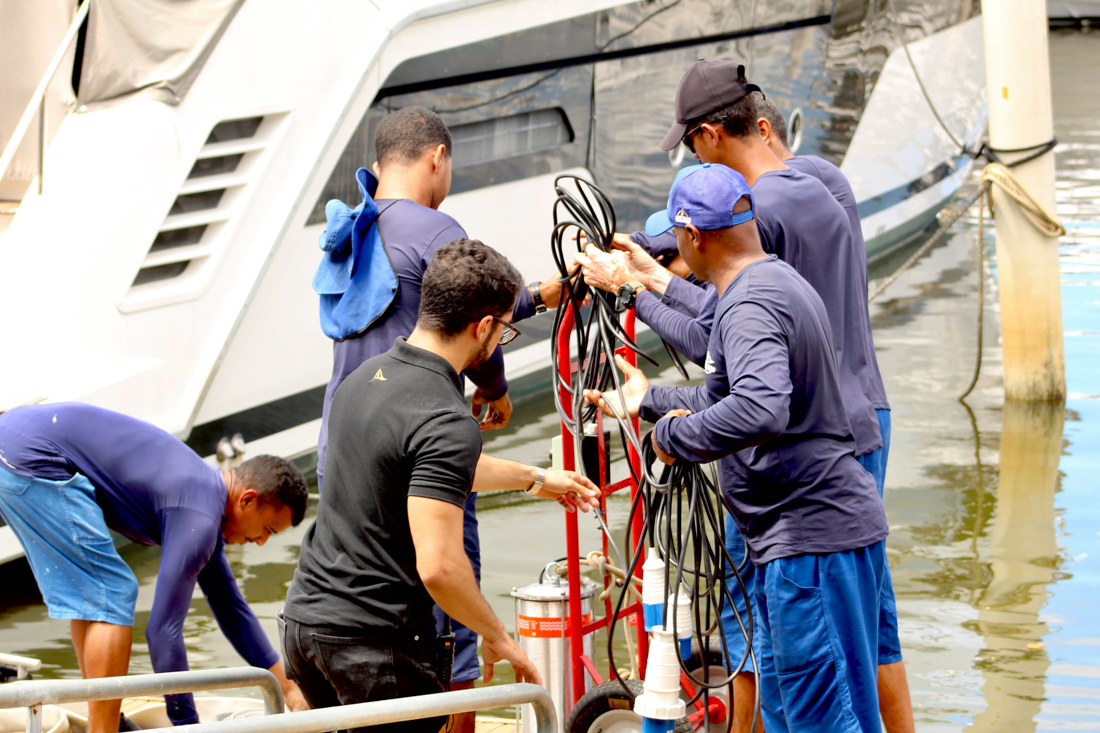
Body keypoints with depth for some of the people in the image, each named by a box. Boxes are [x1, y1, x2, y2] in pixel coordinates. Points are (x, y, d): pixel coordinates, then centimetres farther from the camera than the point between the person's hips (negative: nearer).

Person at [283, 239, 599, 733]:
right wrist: (497, 637, -10)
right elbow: (438, 566, -26)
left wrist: (535, 478, 40)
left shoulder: (368, 375, 10)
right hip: (374, 642, -9)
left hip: (306, 617, 9)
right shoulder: (447, 422, -20)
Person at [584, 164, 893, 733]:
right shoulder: (780, 282, 17)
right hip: (792, 538, 11)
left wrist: (672, 435, -22)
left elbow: (759, 410, -36)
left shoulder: (751, 306, -18)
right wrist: (647, 400, 41)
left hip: (812, 538, -11)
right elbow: (724, 395, 30)